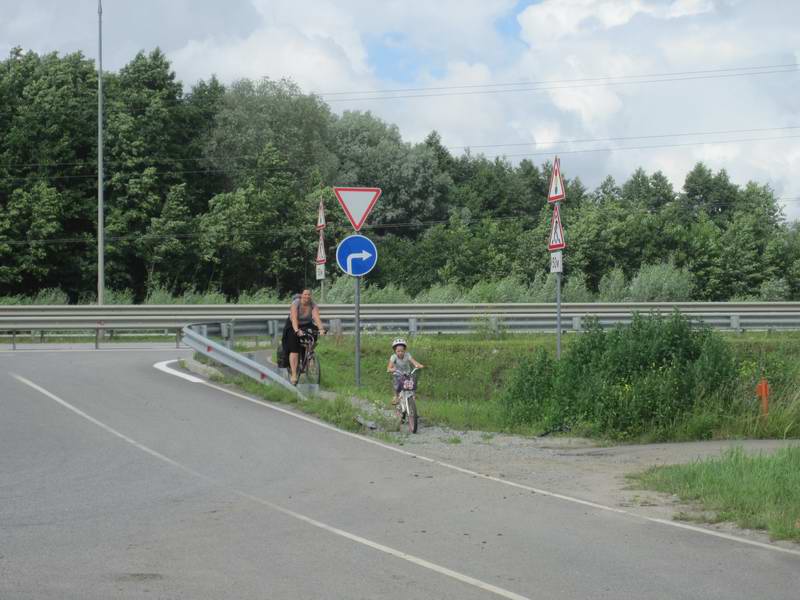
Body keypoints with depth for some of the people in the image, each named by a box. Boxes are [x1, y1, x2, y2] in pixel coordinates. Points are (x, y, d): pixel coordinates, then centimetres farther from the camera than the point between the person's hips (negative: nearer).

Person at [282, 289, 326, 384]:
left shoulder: (313, 305, -16)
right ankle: (293, 375, -20)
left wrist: (321, 329, -46)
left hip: (307, 326, 4)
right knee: (294, 350, -16)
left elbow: (317, 317, -29)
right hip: (293, 327, -4)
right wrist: (297, 330, -52)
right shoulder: (295, 304, -24)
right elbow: (294, 318, -36)